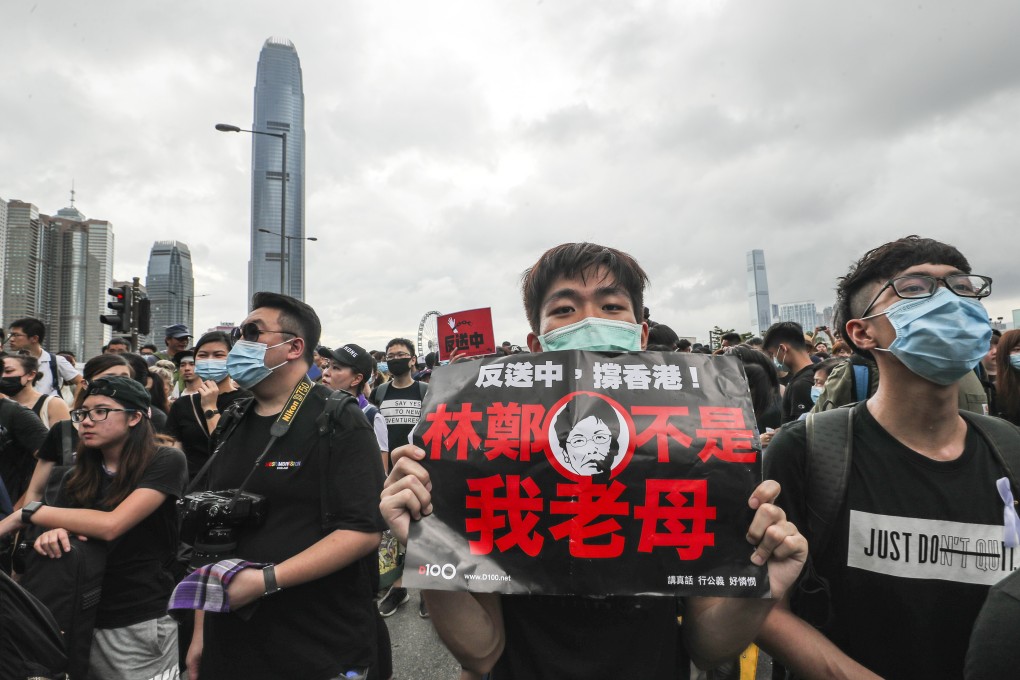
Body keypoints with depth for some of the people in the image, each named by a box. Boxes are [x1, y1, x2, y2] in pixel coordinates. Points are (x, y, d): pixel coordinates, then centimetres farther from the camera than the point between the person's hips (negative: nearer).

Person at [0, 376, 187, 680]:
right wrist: (54, 534, -15)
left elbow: (110, 525, -23)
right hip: (85, 619, 6)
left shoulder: (166, 462, -13)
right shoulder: (78, 477, 8)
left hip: (141, 624, -5)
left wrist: (28, 513, -16)